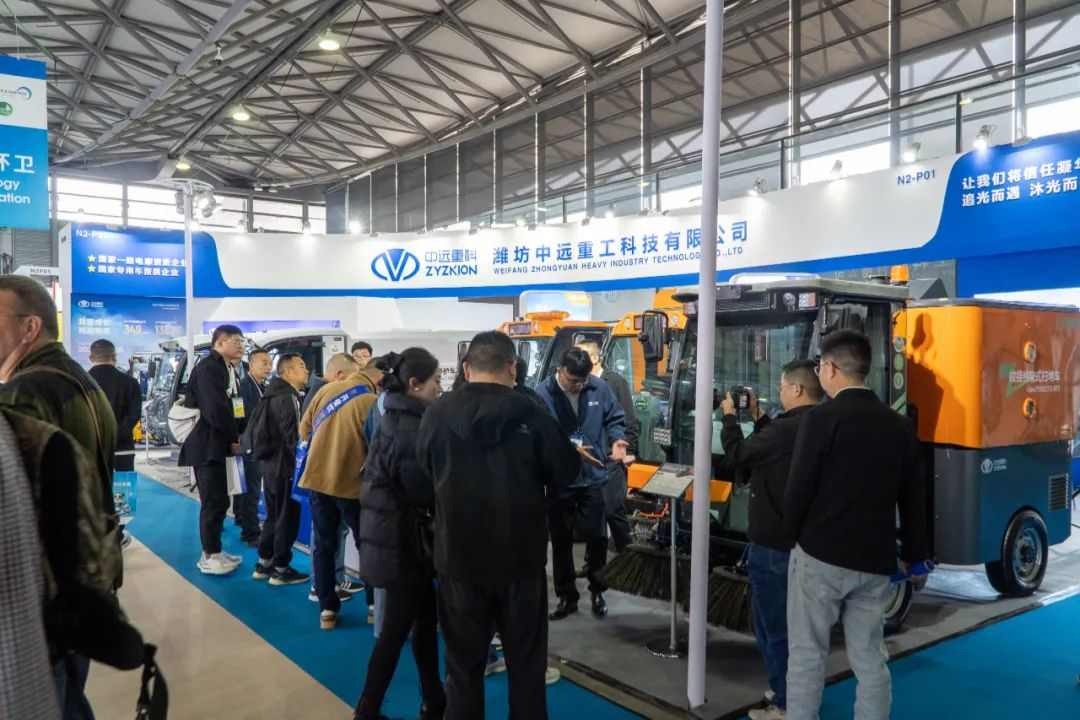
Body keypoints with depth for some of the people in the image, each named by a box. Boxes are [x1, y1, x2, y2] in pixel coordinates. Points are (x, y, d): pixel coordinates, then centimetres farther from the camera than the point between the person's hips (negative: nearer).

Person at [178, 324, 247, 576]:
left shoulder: (228, 369, 14)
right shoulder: (208, 368, -17)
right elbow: (215, 410, -24)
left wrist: (235, 436, -1)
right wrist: (233, 439, -13)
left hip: (218, 444, 9)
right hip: (207, 445, -9)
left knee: (218, 501, 15)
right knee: (214, 501, -3)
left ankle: (213, 550, 25)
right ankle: (210, 557, 6)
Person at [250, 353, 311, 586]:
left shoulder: (276, 395, 14)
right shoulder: (287, 398, -18)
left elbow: (261, 428, 20)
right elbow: (292, 437, -22)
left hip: (271, 462, 10)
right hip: (284, 465, -10)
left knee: (274, 516, 18)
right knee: (288, 518, 0)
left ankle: (264, 564, 26)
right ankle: (280, 569, 8)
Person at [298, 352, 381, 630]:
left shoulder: (325, 390, 1)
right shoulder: (371, 402, -14)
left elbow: (304, 431, 11)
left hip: (317, 478, 4)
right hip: (351, 483, -4)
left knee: (324, 545, 11)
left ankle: (327, 609, 12)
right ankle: (375, 605, 16)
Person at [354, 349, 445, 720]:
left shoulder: (398, 419, 8)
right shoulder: (408, 430, -22)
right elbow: (425, 491, -20)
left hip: (397, 537, 9)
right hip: (402, 541, -9)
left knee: (425, 619, 17)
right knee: (397, 629, 4)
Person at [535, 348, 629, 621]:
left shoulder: (600, 388, -3)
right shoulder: (543, 394, -14)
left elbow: (615, 419, 9)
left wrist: (616, 439, -11)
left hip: (593, 478, 1)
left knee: (596, 536, 8)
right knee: (561, 541, 11)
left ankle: (597, 591, 30)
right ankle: (567, 596, 27)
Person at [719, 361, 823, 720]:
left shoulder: (788, 428, -25)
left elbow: (737, 455, -13)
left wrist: (730, 416, 1)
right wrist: (758, 417, 15)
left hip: (774, 544, -9)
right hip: (804, 539, 9)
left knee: (774, 627, 4)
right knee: (795, 623, 21)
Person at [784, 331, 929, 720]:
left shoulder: (822, 417, -12)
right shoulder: (899, 425, 5)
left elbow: (799, 488, -11)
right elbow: (913, 498, 10)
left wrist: (794, 535, 7)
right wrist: (914, 556, 21)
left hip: (821, 554, -5)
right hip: (875, 561, 5)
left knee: (806, 655, 6)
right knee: (870, 659, 14)